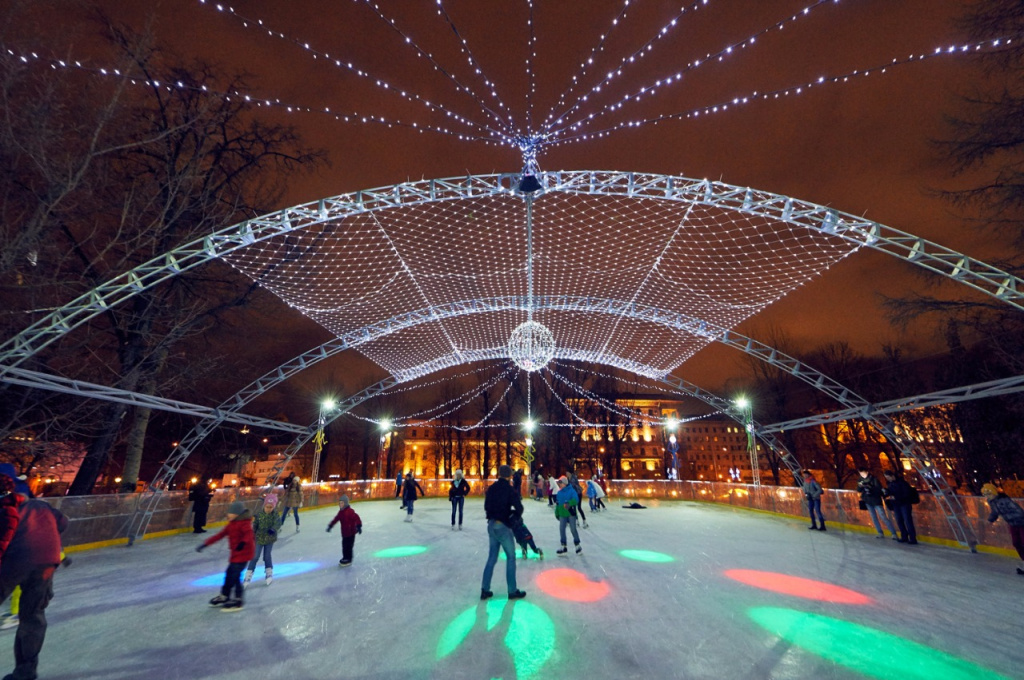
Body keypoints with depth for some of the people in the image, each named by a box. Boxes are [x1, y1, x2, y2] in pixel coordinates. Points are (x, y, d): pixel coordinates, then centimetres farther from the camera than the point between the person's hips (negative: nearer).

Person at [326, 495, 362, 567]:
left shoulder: (350, 511, -20)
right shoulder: (341, 512, 8)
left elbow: (356, 518, -27)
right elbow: (336, 519, 22)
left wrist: (359, 526, -36)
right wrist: (330, 526, 25)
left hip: (351, 532, -8)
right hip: (344, 532, 8)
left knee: (348, 546, -2)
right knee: (344, 545, 16)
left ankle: (348, 560, 9)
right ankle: (345, 558, 30)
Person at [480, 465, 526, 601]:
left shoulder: (491, 488, 3)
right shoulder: (509, 490, -14)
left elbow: (486, 506, 10)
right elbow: (519, 509, -16)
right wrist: (512, 512, 3)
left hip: (491, 525, 6)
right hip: (503, 526, -6)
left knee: (492, 558, 15)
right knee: (510, 558, 8)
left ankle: (485, 590, 17)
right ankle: (512, 591, 15)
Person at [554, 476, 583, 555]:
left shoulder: (571, 491, -11)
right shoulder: (559, 493, 7)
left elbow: (575, 500, -24)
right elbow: (557, 503, 15)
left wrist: (569, 503, -40)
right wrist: (557, 513, 17)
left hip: (571, 513, -5)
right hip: (562, 514, 5)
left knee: (573, 529, 0)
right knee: (561, 529, 3)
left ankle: (577, 545, 19)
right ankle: (563, 546, 15)